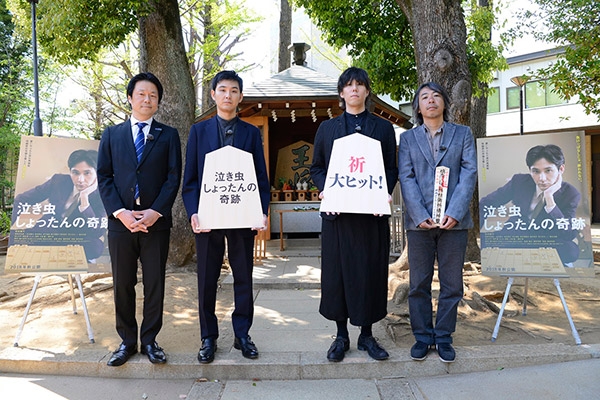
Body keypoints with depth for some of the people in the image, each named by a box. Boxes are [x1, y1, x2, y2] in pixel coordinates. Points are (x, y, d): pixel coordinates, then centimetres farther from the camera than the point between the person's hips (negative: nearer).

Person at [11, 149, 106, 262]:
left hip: (79, 243, -2)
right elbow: (21, 199, 5)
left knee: (94, 247, -37)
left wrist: (84, 197, -30)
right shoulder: (59, 181, -7)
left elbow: (96, 234, -27)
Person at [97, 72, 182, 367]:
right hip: (120, 221, 1)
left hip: (156, 222, -1)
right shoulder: (112, 134, 11)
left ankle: (149, 340, 20)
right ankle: (127, 341, 23)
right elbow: (104, 177, 5)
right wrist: (120, 212, -9)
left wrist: (155, 212, -12)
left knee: (155, 285, 6)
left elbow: (173, 178, -1)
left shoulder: (168, 135, 7)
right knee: (123, 285, 9)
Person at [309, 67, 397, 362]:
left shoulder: (383, 128, 11)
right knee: (336, 272, 3)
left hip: (373, 213, 0)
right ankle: (341, 336, 18)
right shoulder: (327, 128, 13)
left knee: (371, 271, 4)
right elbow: (316, 167, 12)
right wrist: (324, 188, -7)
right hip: (337, 212, 0)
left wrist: (386, 193, -10)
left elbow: (392, 169, 9)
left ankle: (367, 335, 19)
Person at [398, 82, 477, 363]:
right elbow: (406, 178, 0)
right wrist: (420, 215, -12)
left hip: (454, 221, 0)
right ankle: (422, 336, 19)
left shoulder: (463, 134, 11)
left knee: (452, 284, 6)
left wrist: (454, 212, -13)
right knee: (419, 284, 6)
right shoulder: (407, 138, 10)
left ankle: (443, 337, 19)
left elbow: (469, 173, 0)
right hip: (419, 221, 0)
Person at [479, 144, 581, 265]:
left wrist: (549, 198, -32)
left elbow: (569, 235, -25)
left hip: (547, 245, 0)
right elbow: (485, 203, 0)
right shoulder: (519, 181, -10)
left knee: (571, 250, -32)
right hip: (514, 240, 0)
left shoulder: (571, 194, -13)